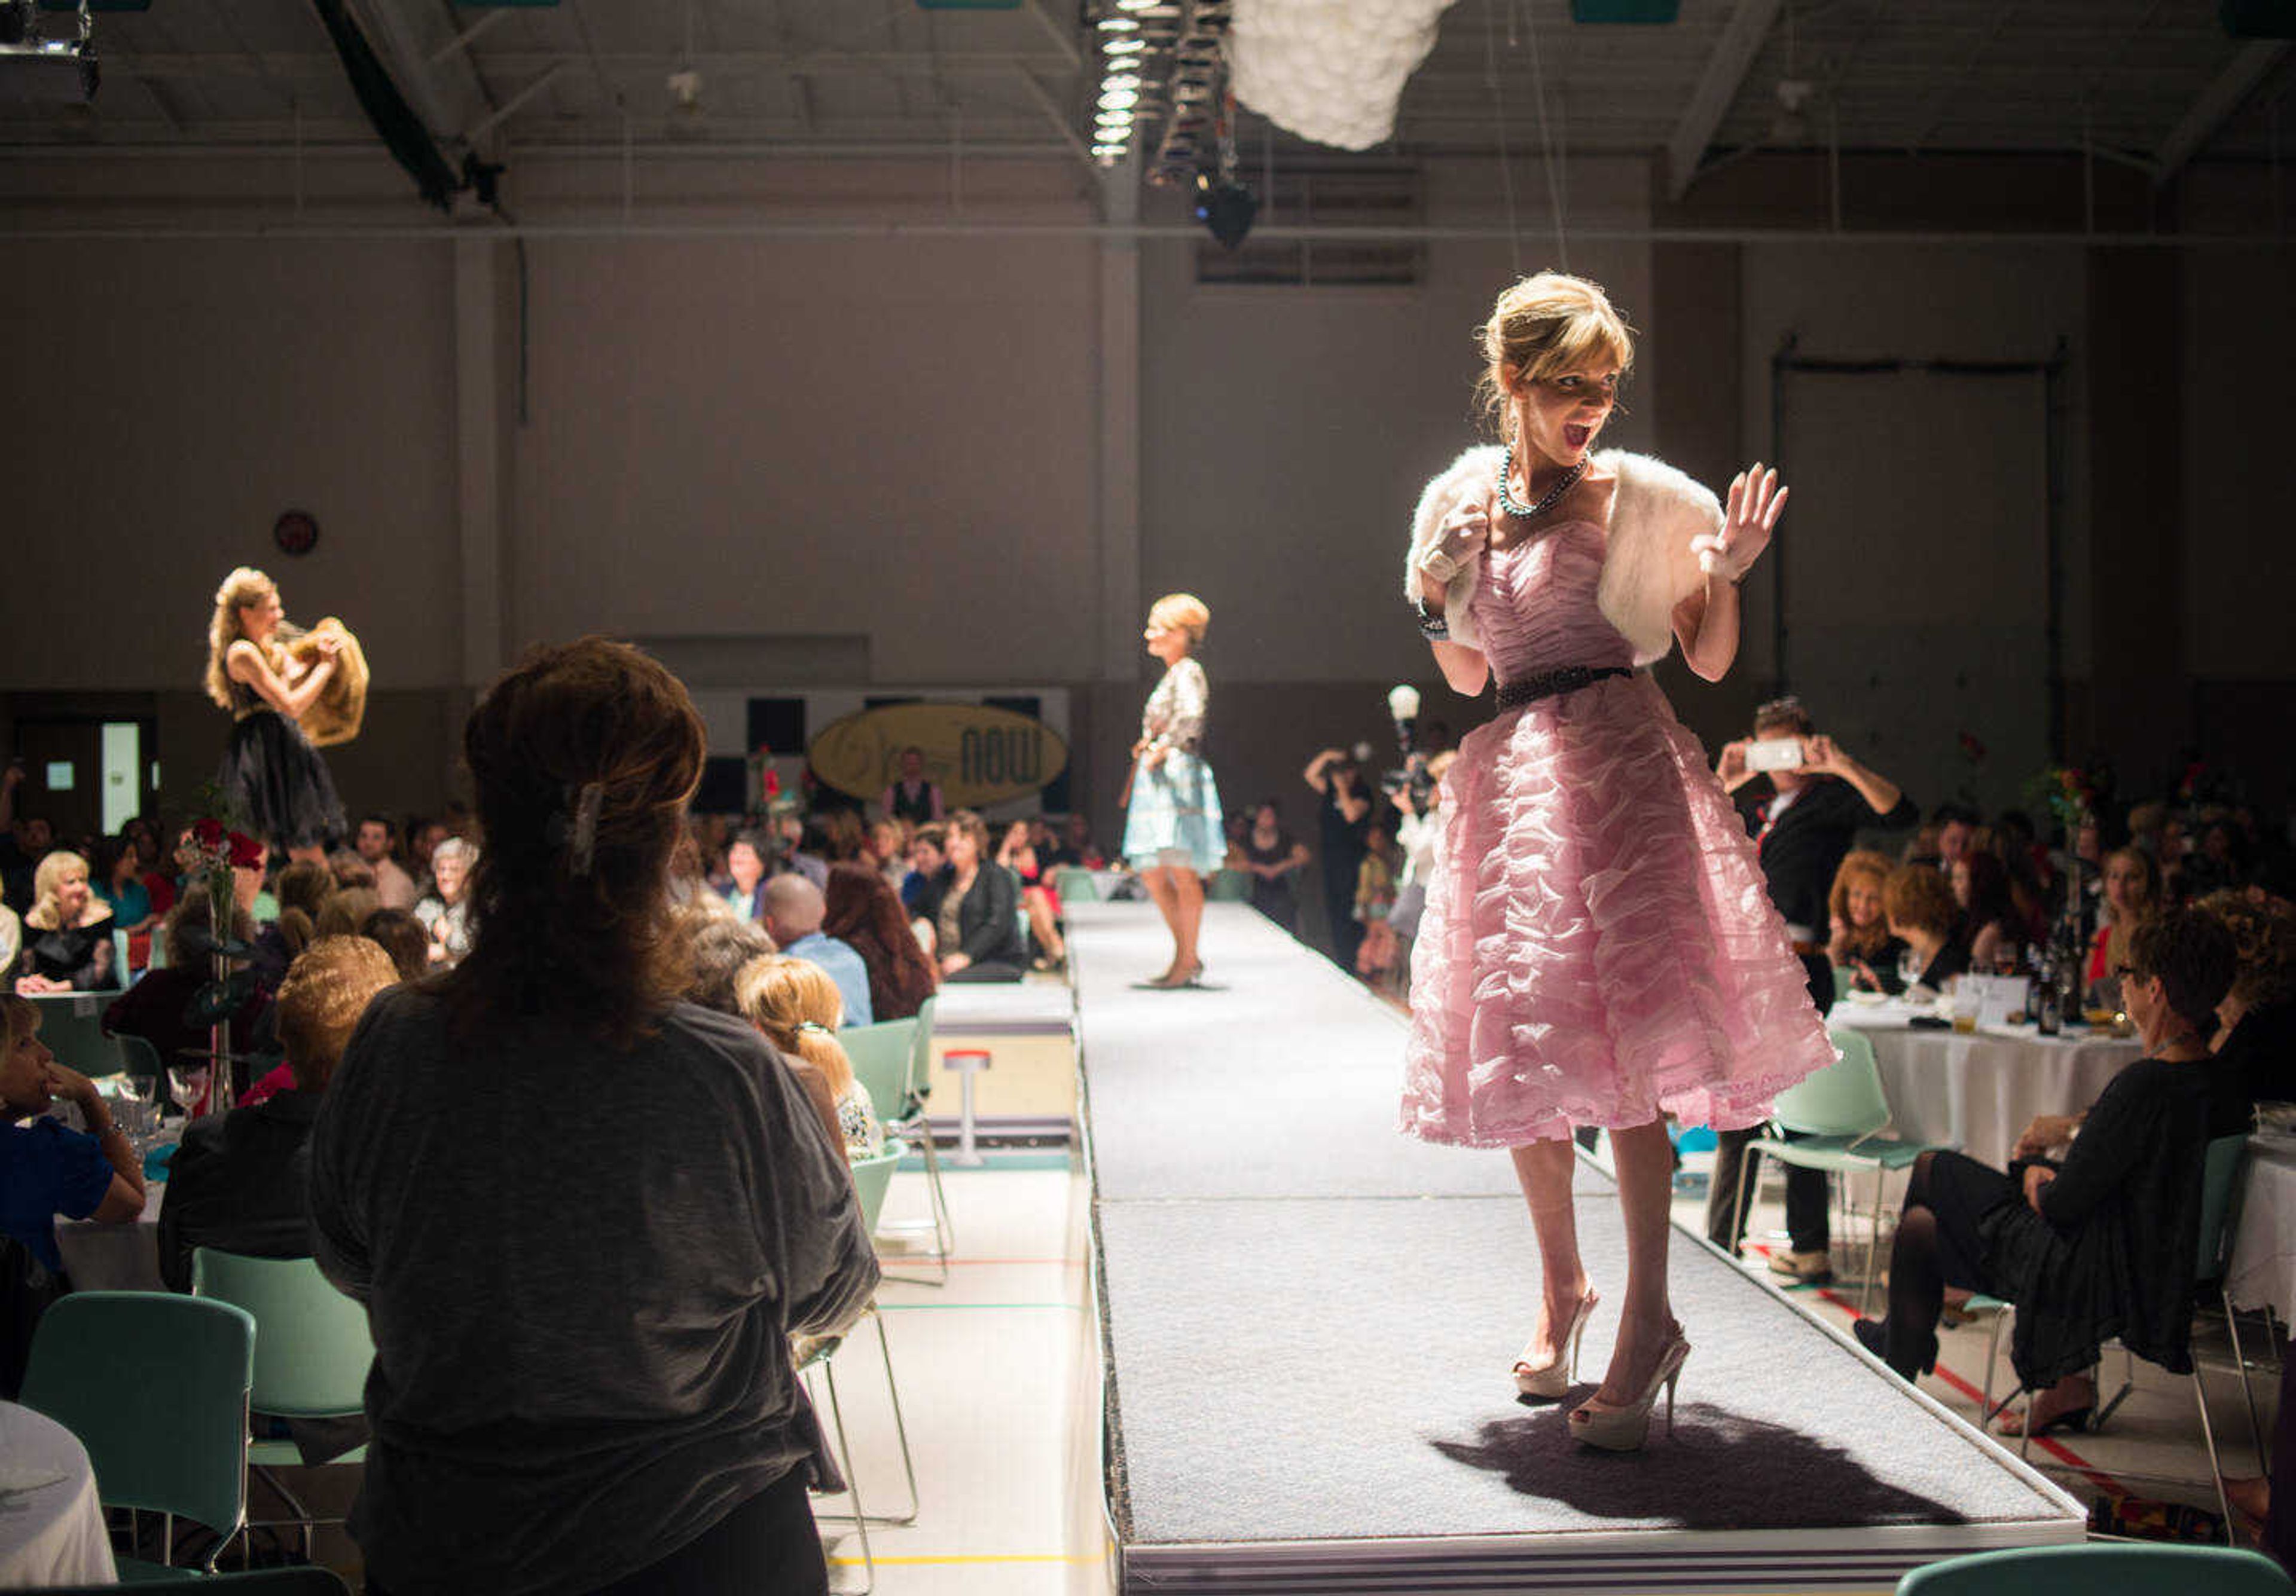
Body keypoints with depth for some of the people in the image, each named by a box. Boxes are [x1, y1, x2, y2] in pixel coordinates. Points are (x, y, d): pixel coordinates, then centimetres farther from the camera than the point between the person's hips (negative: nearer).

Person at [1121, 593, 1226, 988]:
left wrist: (1161, 749, -21)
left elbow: (1191, 717, -26)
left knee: (1182, 871, -8)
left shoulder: (1187, 672, -7)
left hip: (1179, 776, -10)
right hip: (1156, 781, 10)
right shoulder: (1170, 676, 21)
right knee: (1153, 875, 10)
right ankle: (1186, 954, 17)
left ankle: (1187, 960, -5)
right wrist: (1146, 748, 14)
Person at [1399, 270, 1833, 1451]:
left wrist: (1727, 573, -12)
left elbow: (1711, 659, 5)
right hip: (1507, 770, 4)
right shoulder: (1460, 500, 11)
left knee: (1618, 1035, -14)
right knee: (1519, 1043, 9)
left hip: (1619, 767, -4)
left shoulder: (1641, 498, 2)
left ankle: (1648, 1319, -10)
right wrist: (1436, 595, 0)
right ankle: (1561, 1285, 27)